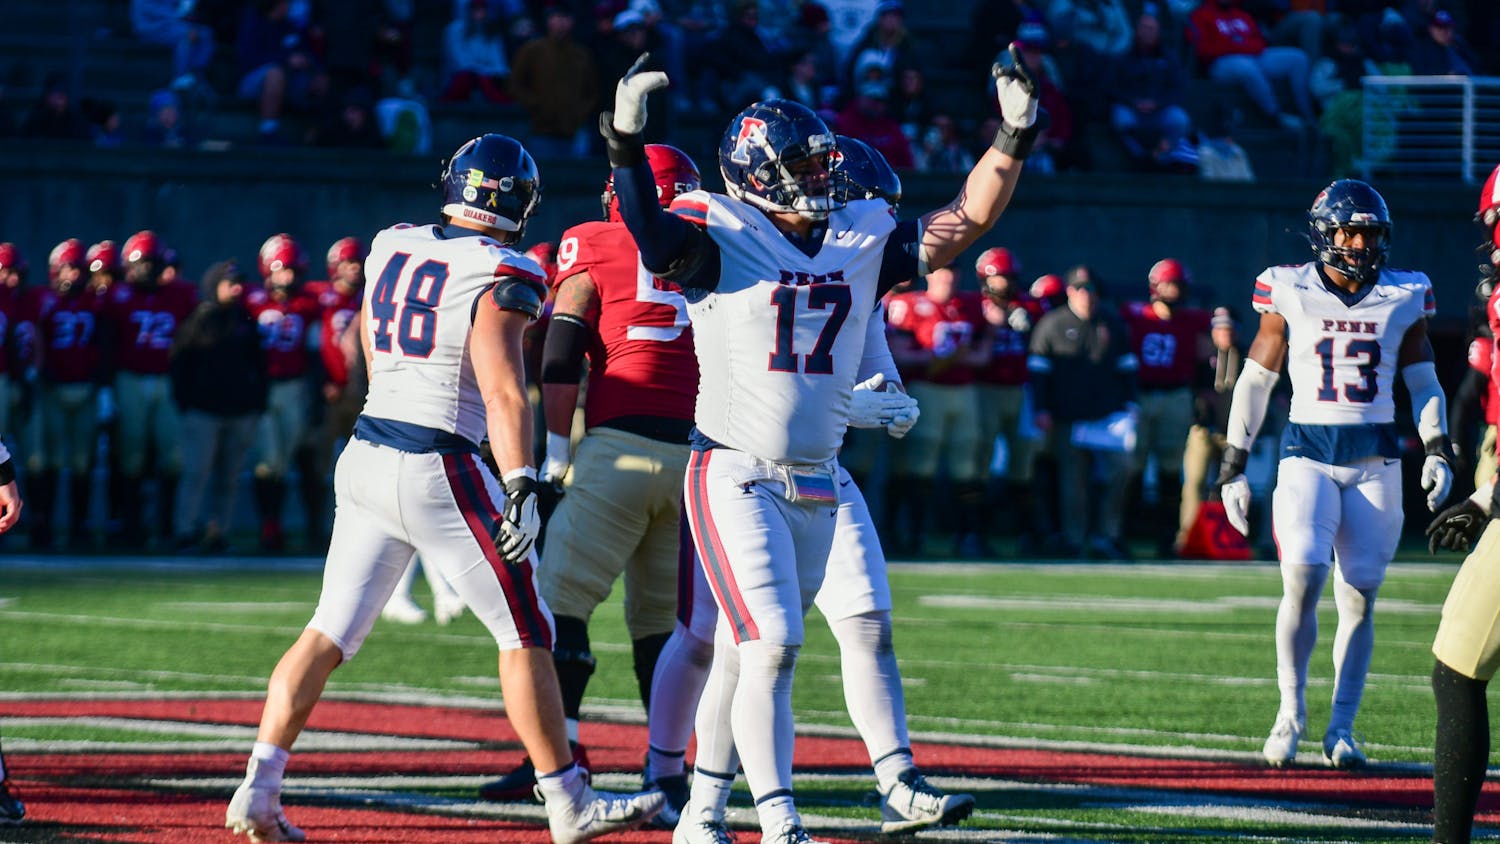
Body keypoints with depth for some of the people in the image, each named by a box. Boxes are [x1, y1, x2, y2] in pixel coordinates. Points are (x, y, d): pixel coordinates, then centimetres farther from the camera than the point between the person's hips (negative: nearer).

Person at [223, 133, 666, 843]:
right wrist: (521, 488, -22)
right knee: (525, 635, 5)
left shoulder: (390, 249, 9)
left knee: (329, 632, 10)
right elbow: (503, 392, -20)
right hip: (439, 471, -6)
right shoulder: (498, 277, -11)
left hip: (364, 458, 6)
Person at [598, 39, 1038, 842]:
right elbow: (653, 241, -27)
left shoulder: (862, 240, 8)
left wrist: (1012, 139, -2)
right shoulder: (722, 234, -8)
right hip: (734, 476, -6)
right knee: (770, 645, -16)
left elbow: (967, 219, 9)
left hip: (816, 485, 6)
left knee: (746, 655, 13)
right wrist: (626, 145, -40)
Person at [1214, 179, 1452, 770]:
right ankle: (1291, 710, -2)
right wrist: (1232, 469, 4)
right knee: (1303, 578, -19)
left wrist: (1438, 452, 2)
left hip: (1376, 460, 2)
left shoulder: (1401, 299, 6)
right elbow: (1254, 382, 7)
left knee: (1359, 598, -1)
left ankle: (1341, 728, 9)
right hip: (1308, 453, -2)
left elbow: (1424, 384, 15)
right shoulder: (1291, 294, 1)